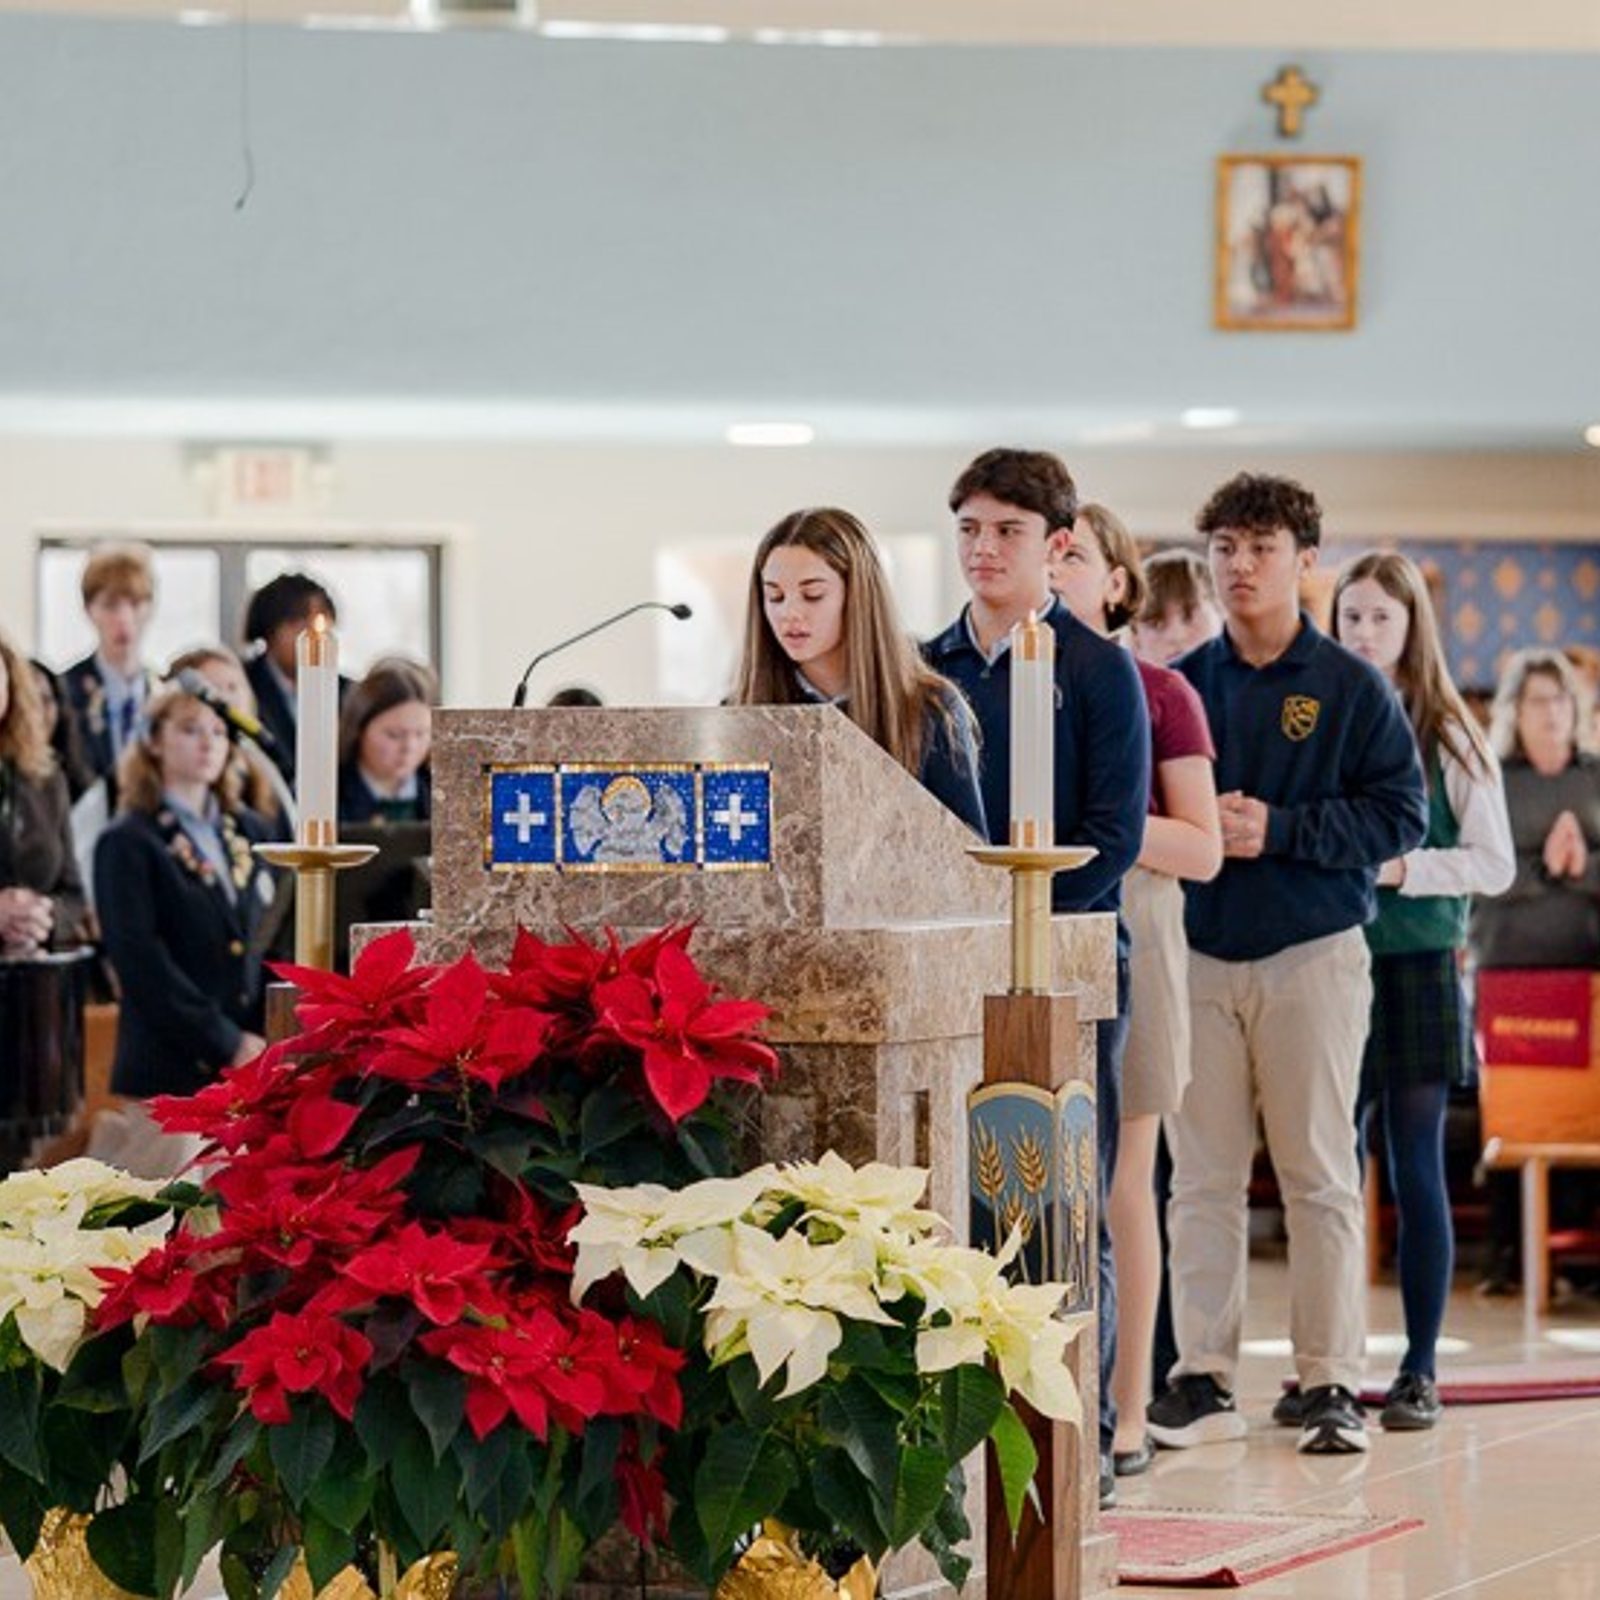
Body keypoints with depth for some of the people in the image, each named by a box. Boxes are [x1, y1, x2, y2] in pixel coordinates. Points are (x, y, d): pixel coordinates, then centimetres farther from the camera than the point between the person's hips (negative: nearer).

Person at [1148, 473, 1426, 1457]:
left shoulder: (1350, 688, 2)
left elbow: (1402, 813, -5)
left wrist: (1280, 829, -14)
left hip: (1313, 952, -3)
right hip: (1198, 955, 3)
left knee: (1320, 1176, -2)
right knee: (1202, 1177, 2)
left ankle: (1332, 1384, 2)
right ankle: (1205, 1379, 7)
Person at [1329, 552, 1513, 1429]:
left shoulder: (1449, 738, 1)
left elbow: (1495, 863, -2)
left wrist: (1404, 869, -14)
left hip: (1419, 969, -2)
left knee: (1416, 1172, 0)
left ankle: (1419, 1372, 6)